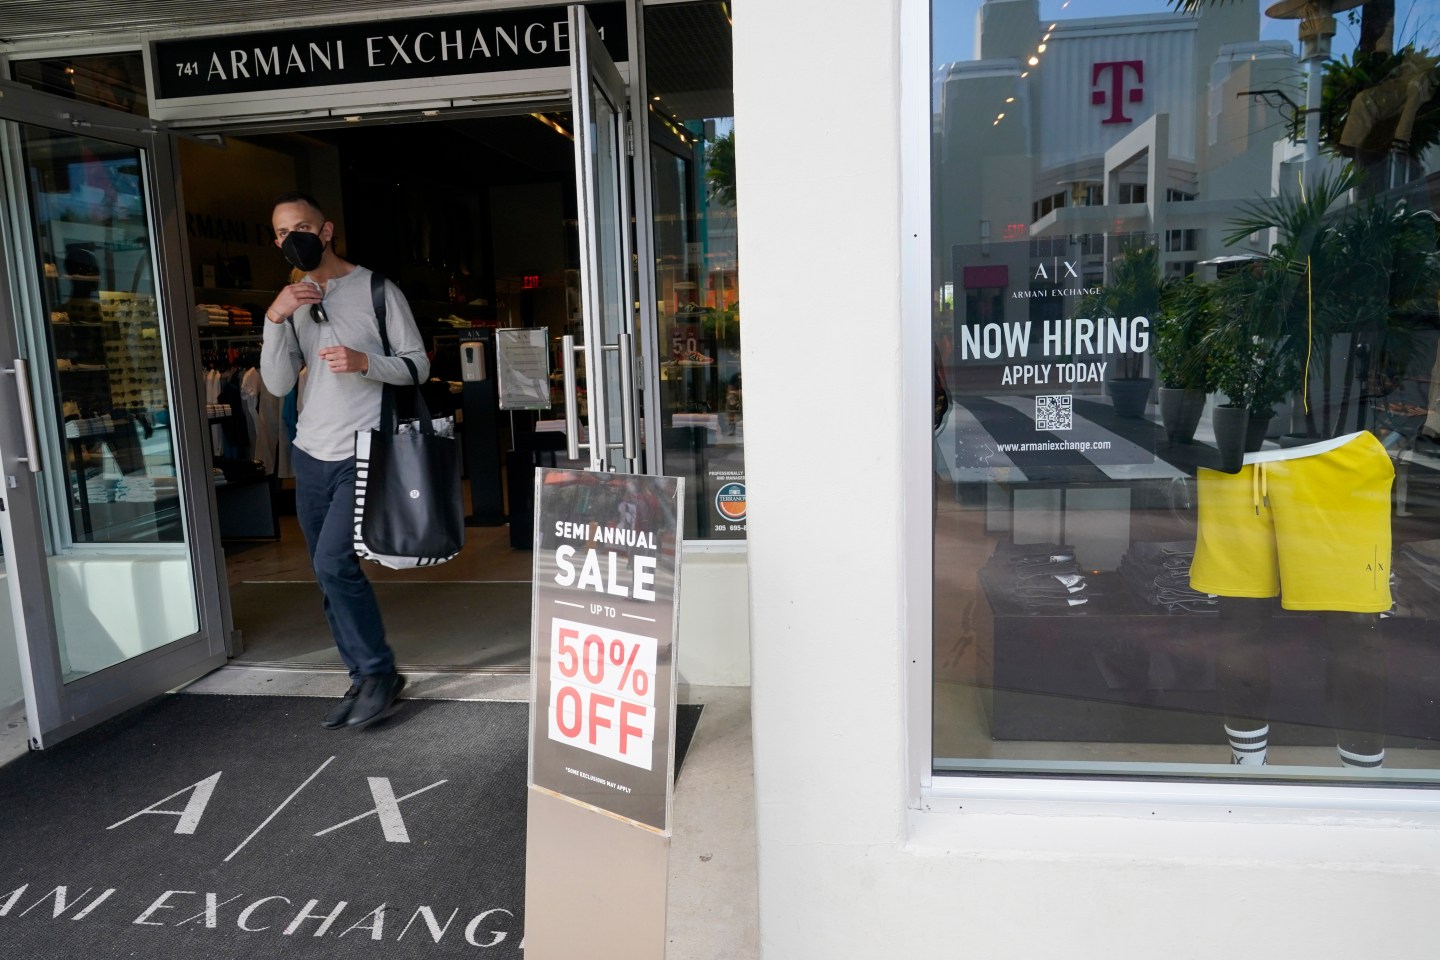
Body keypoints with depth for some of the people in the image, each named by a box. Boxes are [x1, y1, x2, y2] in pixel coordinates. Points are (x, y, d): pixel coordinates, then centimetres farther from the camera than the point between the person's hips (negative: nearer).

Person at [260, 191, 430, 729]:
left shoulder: (376, 290, -3)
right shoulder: (293, 304, 12)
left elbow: (418, 365, -4)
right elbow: (277, 385, 1)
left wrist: (364, 361, -22)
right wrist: (275, 318, -12)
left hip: (361, 455, -6)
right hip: (311, 455, 7)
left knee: (334, 564, -17)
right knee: (330, 574, 9)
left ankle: (378, 673, 0)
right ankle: (367, 680, 21)